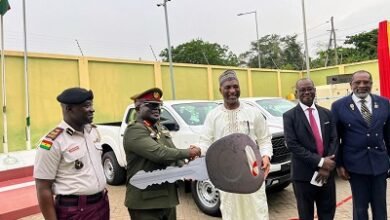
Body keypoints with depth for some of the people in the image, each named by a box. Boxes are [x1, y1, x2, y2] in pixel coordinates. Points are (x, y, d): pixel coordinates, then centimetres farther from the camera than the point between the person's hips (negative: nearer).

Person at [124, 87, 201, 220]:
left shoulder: (161, 129, 13)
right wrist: (188, 153, -16)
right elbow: (159, 153, -27)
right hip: (145, 200, -8)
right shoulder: (134, 130, -16)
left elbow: (173, 152, 11)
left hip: (167, 197, 8)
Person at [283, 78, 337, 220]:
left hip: (327, 173, 4)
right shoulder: (289, 116, -6)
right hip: (303, 175, -3)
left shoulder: (327, 114, 8)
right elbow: (292, 145, -14)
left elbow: (334, 140, 2)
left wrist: (327, 167, -10)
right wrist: (319, 162, -18)